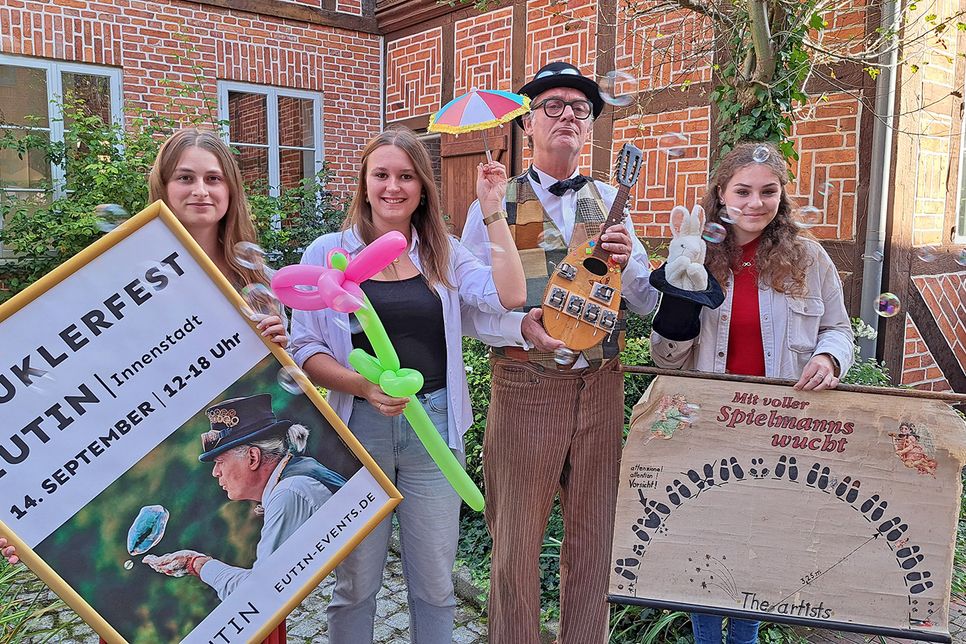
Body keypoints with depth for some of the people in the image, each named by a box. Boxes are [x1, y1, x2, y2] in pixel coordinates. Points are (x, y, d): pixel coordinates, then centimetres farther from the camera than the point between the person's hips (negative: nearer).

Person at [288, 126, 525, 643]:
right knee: (355, 582, 14)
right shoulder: (329, 252, 0)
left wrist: (493, 211, -9)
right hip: (357, 427, -1)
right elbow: (304, 349, -3)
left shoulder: (443, 254, 6)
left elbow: (509, 296, -10)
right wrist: (365, 386, -19)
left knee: (435, 585, 13)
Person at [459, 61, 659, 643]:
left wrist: (626, 264, -11)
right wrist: (523, 327, -24)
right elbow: (468, 308, -6)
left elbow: (649, 305, 8)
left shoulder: (610, 202, 10)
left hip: (602, 387, 4)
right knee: (517, 541, 8)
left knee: (595, 537, 15)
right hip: (525, 388, -3)